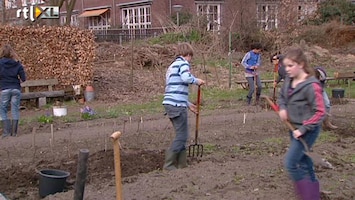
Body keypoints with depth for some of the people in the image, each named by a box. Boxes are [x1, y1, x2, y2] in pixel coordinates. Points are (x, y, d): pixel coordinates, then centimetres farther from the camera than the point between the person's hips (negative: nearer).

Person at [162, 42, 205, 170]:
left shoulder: (172, 66, 26)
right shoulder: (183, 63, -3)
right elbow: (186, 77, -25)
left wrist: (188, 104, 31)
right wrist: (197, 81, -5)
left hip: (170, 104, 10)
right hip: (177, 105, -10)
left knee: (182, 135, 16)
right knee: (182, 136, -3)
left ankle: (181, 164, 19)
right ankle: (169, 164, 0)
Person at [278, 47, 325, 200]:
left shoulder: (311, 86, -23)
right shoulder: (289, 80, 0)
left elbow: (320, 112, -22)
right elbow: (282, 96, 18)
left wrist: (303, 129, -23)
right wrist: (282, 108, -3)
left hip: (307, 130, -8)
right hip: (294, 127, 8)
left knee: (290, 163, -10)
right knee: (302, 159, 20)